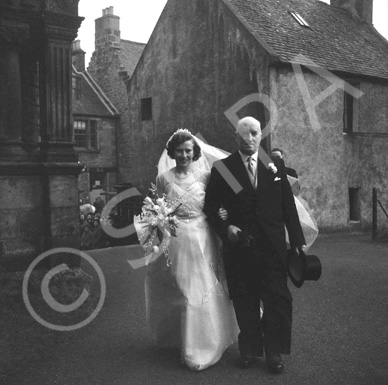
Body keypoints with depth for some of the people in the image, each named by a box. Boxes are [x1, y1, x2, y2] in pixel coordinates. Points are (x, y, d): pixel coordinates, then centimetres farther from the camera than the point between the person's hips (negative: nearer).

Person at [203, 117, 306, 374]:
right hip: (239, 246, -1)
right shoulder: (222, 169, 0)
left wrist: (297, 240, 5)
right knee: (245, 302, 9)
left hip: (273, 246, 1)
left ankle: (274, 352, 18)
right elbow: (210, 207, 5)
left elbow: (288, 205, 6)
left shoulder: (275, 165, 5)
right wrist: (225, 228, -11)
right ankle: (250, 349, 25)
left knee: (278, 299, 3)